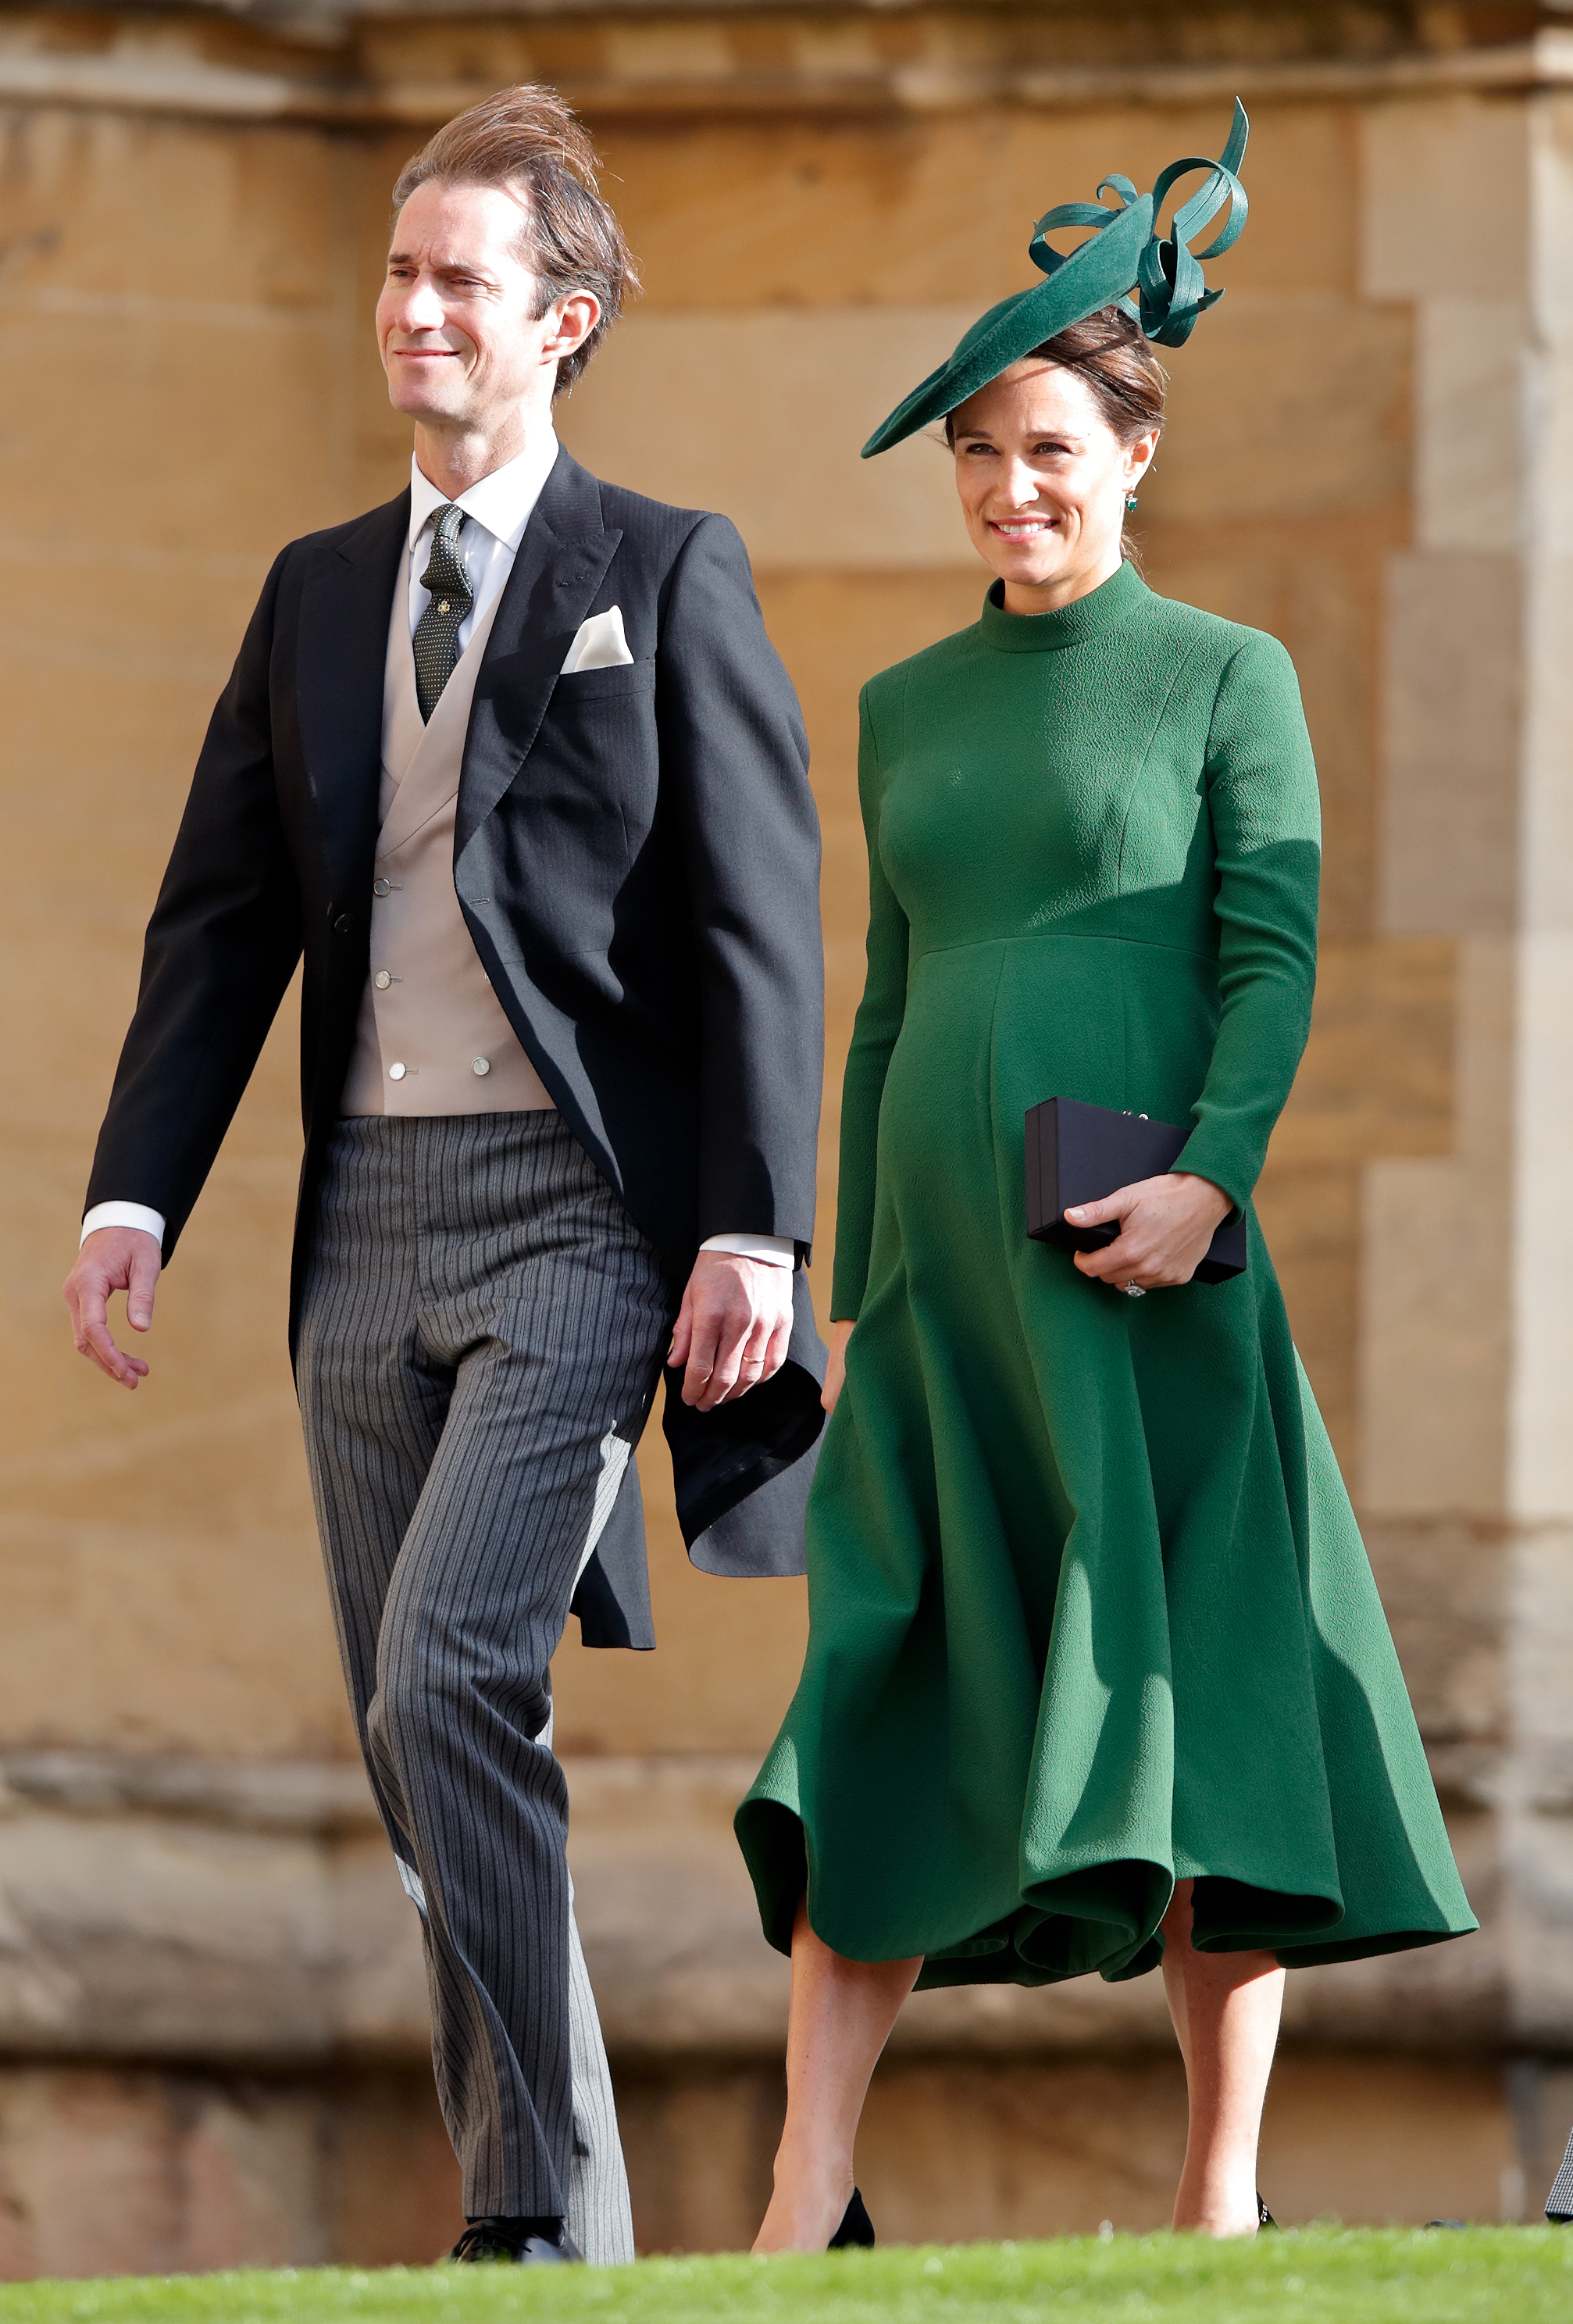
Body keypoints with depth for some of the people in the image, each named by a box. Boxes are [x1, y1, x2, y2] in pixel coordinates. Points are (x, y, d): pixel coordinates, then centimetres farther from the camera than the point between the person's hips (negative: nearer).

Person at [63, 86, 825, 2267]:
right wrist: (134, 1190, 2)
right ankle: (536, 2201, 14)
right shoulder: (316, 594, 15)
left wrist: (756, 1228, -13)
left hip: (578, 1206, -6)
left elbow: (757, 925, -4)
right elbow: (223, 916, 14)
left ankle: (546, 2210, -15)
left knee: (449, 1678, -19)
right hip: (372, 1211, 6)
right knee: (419, 1744, 7)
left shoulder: (668, 579, 0)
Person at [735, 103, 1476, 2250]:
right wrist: (854, 1298, 14)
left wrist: (1210, 1177, -20)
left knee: (1191, 1694, -3)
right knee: (883, 1698, -4)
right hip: (945, 1263, 4)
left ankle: (1225, 2192, 4)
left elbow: (1275, 956, -5)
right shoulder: (909, 711, 17)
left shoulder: (1227, 679, 3)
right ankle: (813, 2196, -8)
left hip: (1143, 1269, -4)